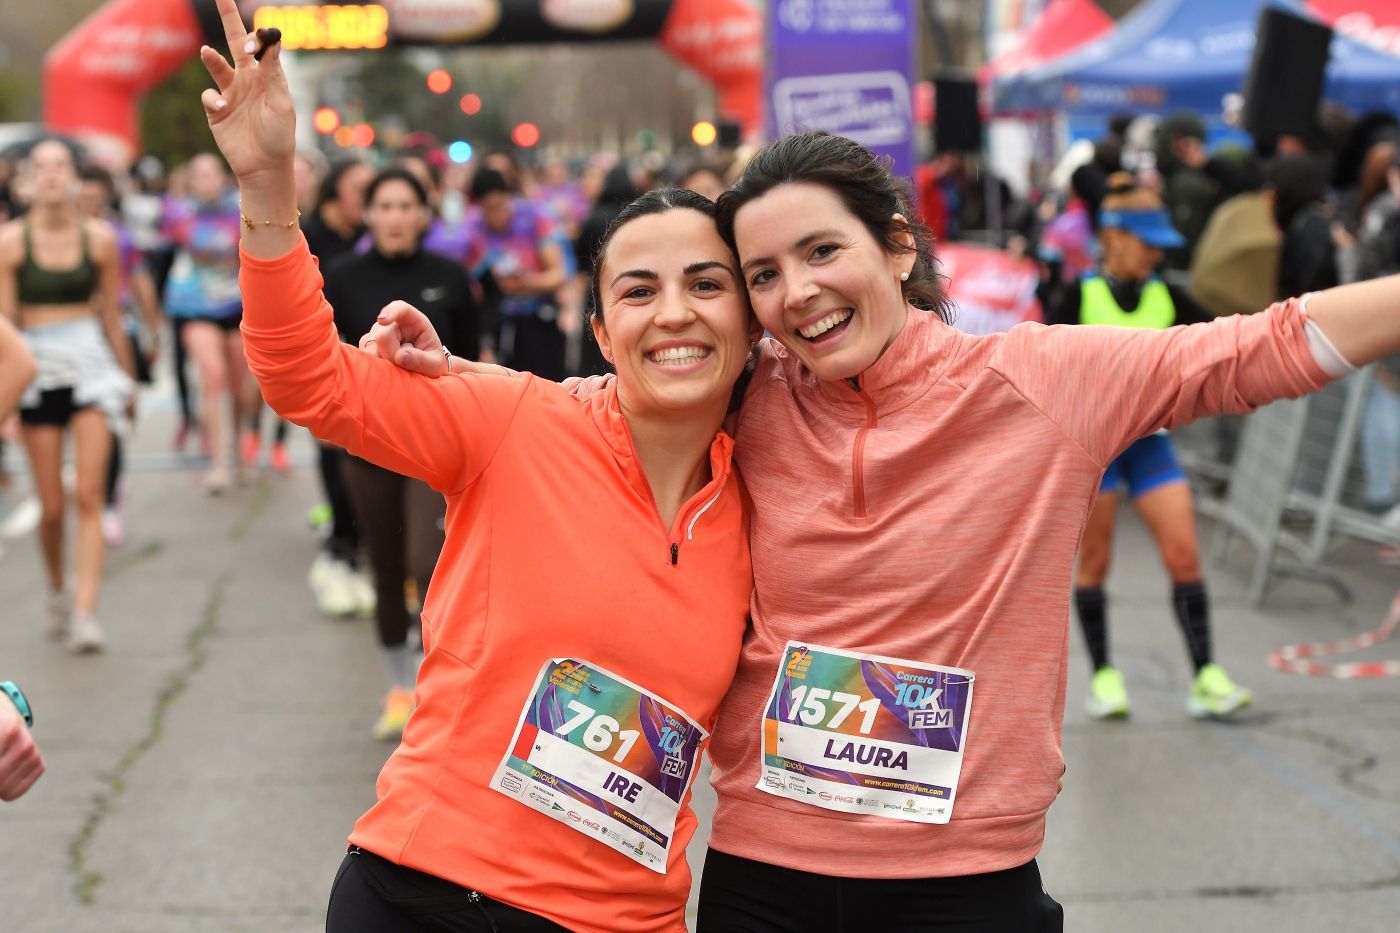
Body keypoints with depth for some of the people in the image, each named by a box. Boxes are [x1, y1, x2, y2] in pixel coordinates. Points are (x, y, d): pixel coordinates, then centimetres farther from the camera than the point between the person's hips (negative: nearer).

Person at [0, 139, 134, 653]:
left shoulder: (99, 238, 0)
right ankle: (57, 590, 32)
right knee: (51, 505, 5)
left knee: (88, 496, -9)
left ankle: (85, 613, -11)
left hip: (90, 365, 0)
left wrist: (127, 378, 17)